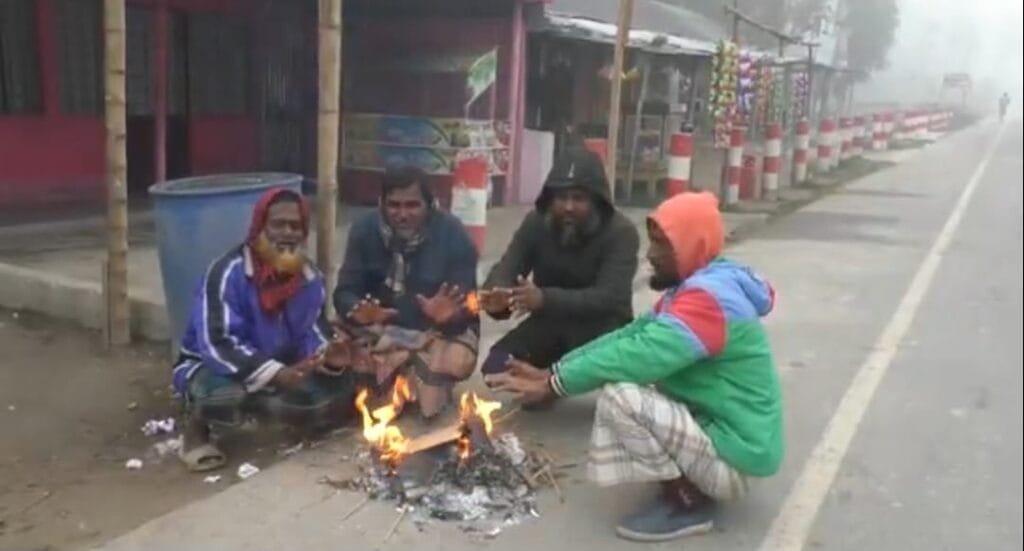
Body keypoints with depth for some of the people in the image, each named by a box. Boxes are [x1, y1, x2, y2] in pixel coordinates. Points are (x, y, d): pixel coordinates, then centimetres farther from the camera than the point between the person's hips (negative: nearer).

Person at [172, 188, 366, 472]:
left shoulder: (309, 277, -5)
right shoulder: (228, 272, -25)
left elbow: (313, 332, -2)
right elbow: (218, 345, -32)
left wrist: (328, 355, -27)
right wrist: (276, 374, -42)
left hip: (278, 370, 6)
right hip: (211, 366, -6)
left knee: (340, 388, -14)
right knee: (226, 394, -41)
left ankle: (255, 407, 4)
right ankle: (197, 427, -3)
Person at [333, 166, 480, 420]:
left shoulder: (454, 235, -17)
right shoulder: (365, 229, -10)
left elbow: (466, 307, -19)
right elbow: (345, 291, -11)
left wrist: (448, 316, -44)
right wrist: (358, 311, -36)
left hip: (439, 330, -2)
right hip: (381, 327, 3)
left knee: (456, 360, -33)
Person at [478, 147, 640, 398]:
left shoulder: (621, 232, -21)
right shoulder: (536, 222, -8)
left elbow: (608, 297, -31)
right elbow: (506, 268, -14)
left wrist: (545, 299, -46)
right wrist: (496, 295, -41)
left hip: (600, 324, -3)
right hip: (549, 321, 3)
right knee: (496, 368, -17)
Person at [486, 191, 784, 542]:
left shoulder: (710, 297, -23)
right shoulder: (695, 288, 10)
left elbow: (641, 355, -33)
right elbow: (630, 337, 6)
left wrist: (553, 385, -24)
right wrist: (551, 372, -4)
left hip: (734, 454, -10)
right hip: (711, 425, 10)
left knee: (620, 396, -25)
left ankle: (688, 502, -7)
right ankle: (688, 485, 11)